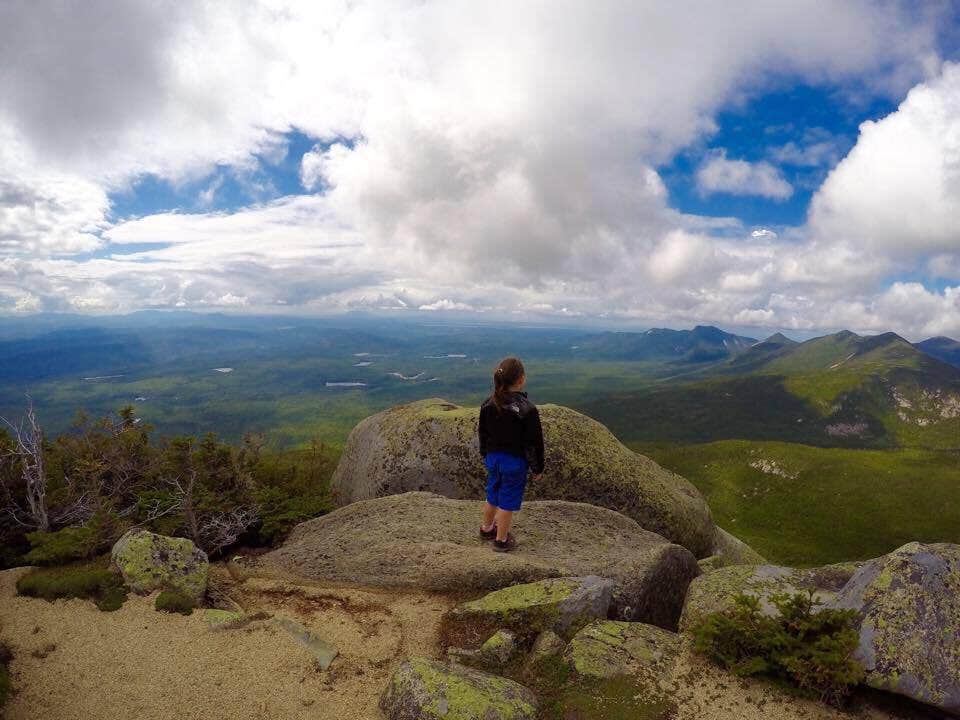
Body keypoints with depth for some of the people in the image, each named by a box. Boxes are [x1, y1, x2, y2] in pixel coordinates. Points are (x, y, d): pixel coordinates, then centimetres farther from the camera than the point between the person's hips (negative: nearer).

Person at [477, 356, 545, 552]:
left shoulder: (488, 404, -5)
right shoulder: (527, 409, -22)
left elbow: (482, 433, 6)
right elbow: (534, 442, -15)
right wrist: (537, 468, -3)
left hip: (493, 458, 6)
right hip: (515, 463, -5)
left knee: (493, 495, 24)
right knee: (508, 500, 10)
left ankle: (486, 528, 43)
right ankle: (501, 540, 24)